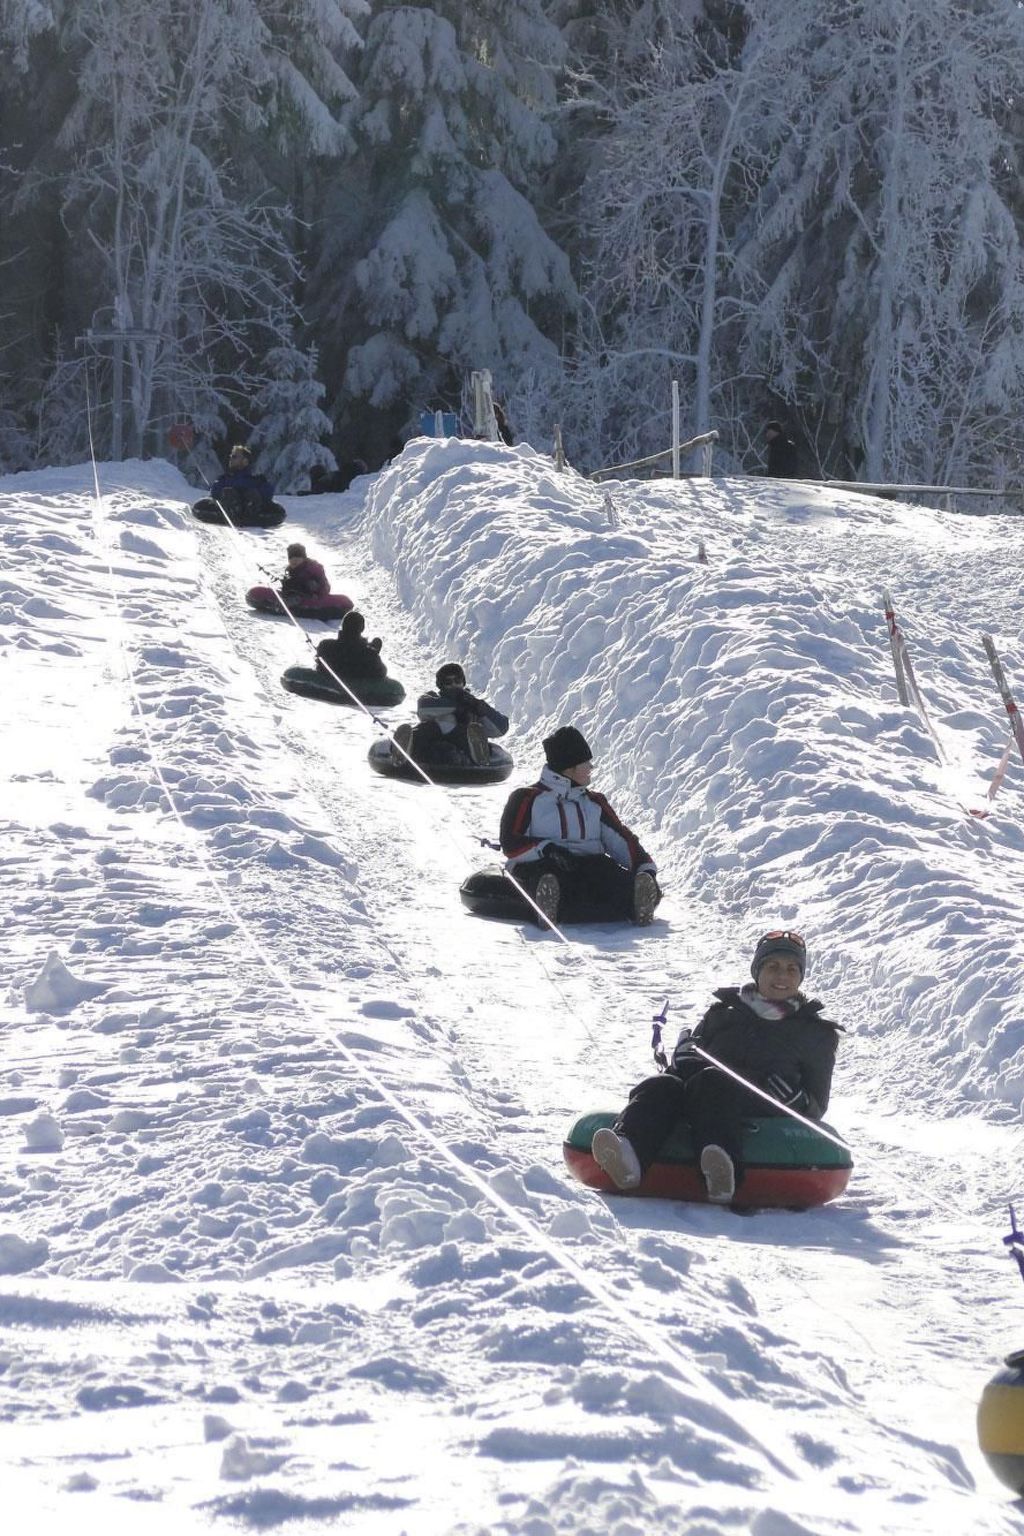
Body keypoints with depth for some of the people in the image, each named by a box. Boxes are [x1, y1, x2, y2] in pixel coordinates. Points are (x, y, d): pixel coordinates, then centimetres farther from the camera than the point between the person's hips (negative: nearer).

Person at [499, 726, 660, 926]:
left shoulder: (594, 803, 26)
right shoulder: (527, 798, 13)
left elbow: (621, 840, 15)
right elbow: (511, 844, 1)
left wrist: (646, 869, -4)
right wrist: (547, 850, -18)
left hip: (589, 866, 4)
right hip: (541, 866, -3)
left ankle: (638, 904, -64)